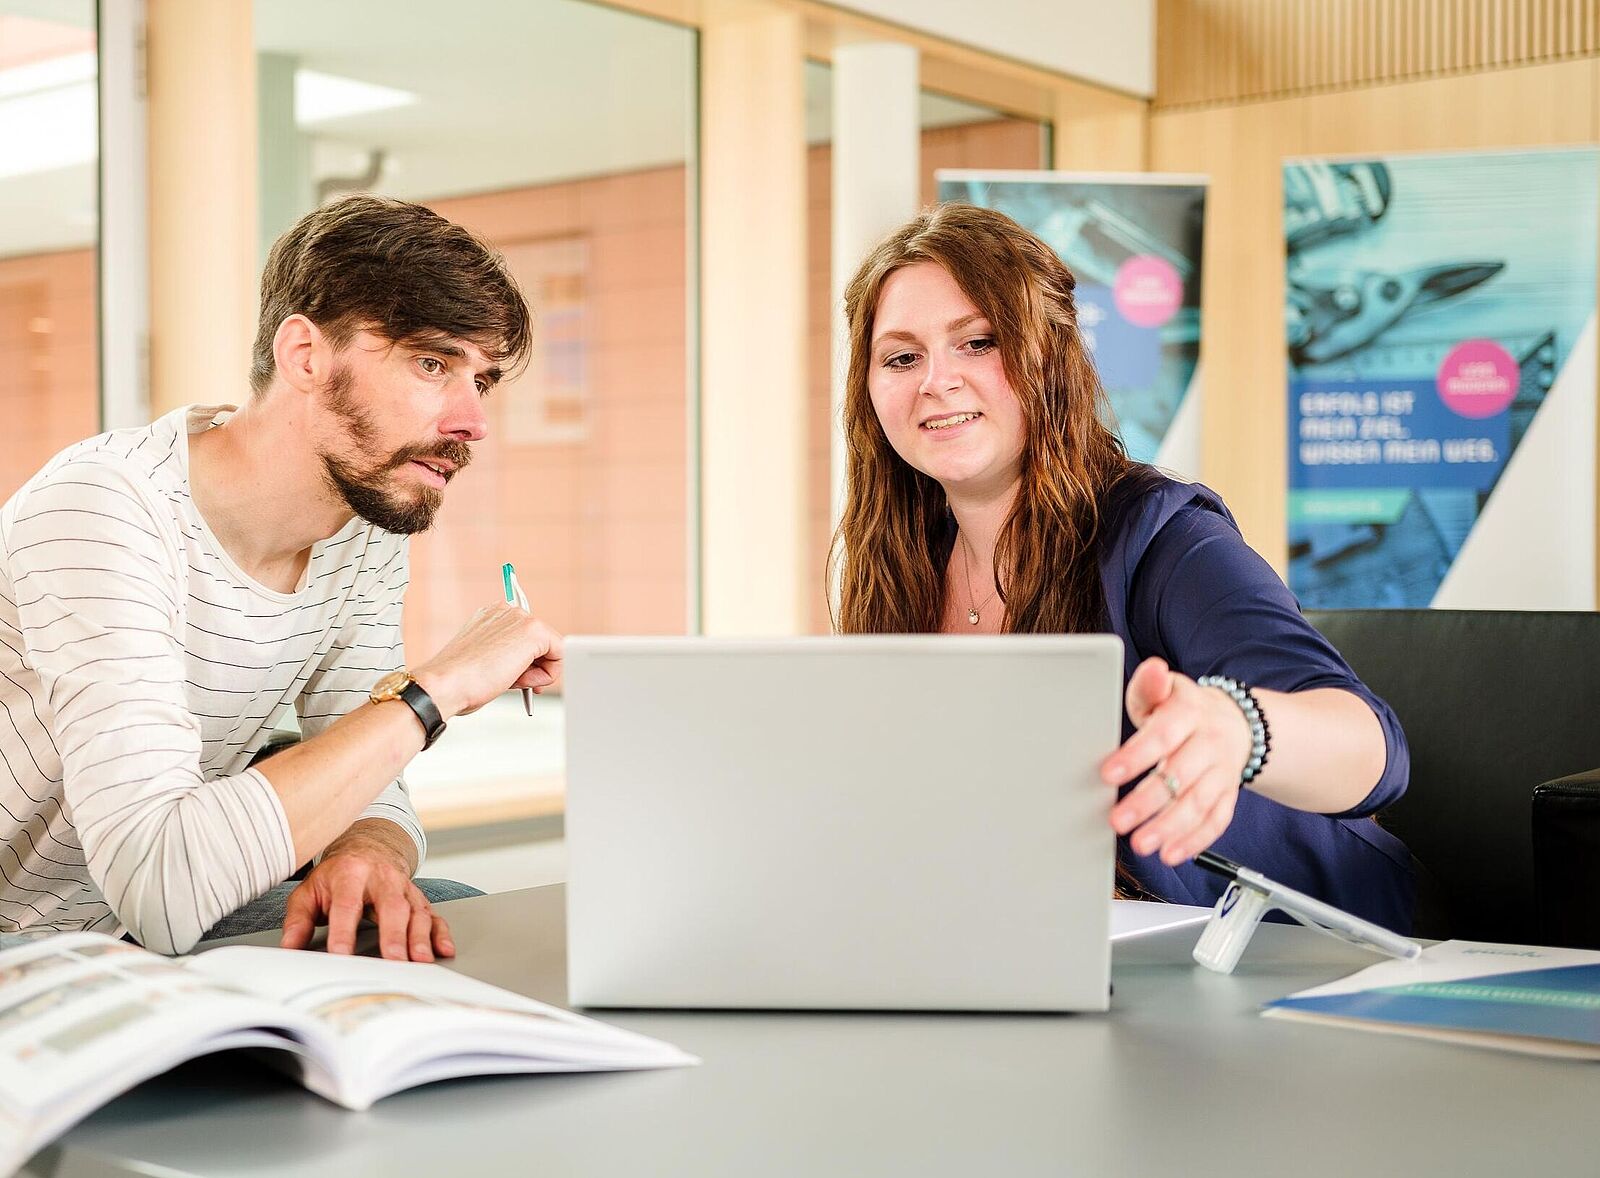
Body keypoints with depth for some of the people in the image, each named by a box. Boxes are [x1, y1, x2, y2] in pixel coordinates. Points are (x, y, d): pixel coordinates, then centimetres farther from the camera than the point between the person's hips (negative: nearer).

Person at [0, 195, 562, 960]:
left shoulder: (366, 525, -4)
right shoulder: (102, 515, -28)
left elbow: (365, 790, 0)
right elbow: (159, 889, -39)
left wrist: (367, 858, -25)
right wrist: (434, 688, -35)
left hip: (161, 925, 7)